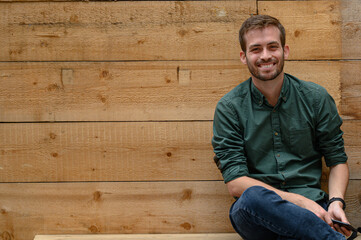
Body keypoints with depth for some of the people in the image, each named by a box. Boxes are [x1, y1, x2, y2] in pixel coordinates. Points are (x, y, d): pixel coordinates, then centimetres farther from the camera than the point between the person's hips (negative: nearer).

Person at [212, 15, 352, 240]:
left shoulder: (316, 98, 7)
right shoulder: (229, 108, 1)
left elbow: (338, 160, 13)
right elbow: (235, 183, -6)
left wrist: (336, 202, -9)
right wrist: (301, 201, -16)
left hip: (310, 208, -1)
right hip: (255, 212, 1)